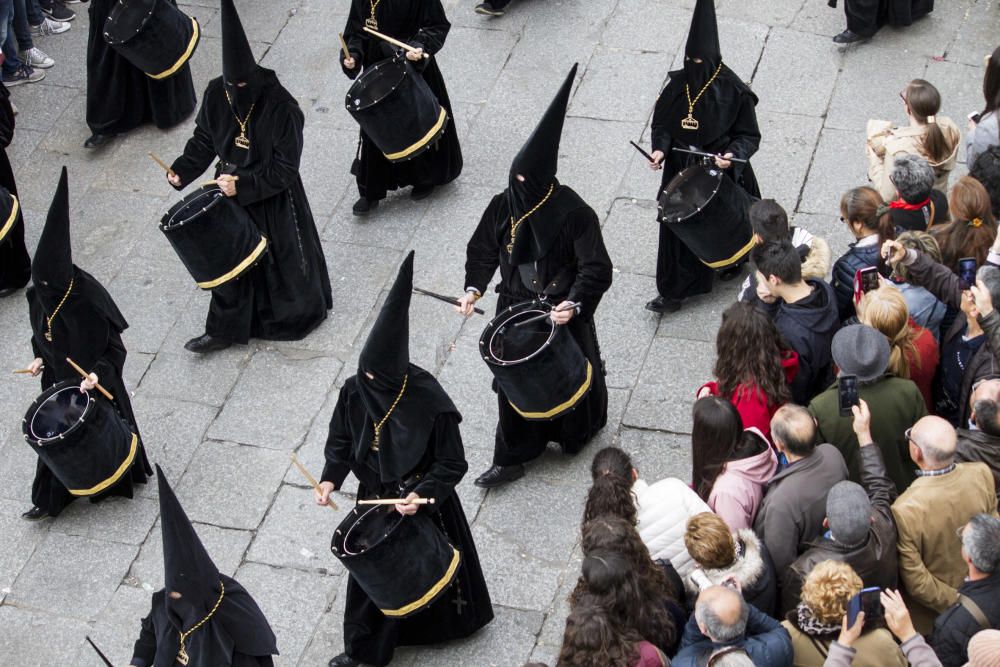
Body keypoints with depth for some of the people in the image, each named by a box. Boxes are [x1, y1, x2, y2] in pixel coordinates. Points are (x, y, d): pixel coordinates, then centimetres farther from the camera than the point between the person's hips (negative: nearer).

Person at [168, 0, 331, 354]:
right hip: (231, 192, 4)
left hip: (274, 201, -4)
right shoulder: (216, 94, -14)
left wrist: (243, 186, -27)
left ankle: (303, 312, 42)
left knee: (284, 257, 15)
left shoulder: (280, 107, -29)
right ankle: (225, 329, 29)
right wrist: (182, 171, -11)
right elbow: (204, 139, 3)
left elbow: (285, 168, -23)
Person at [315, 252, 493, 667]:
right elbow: (341, 441, 2)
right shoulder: (354, 392, -16)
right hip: (374, 498, 4)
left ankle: (448, 622, 45)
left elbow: (453, 464, -19)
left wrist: (422, 495, -33)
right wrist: (330, 478, -13)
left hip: (424, 504, -4)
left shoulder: (429, 403, -28)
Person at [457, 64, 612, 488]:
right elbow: (482, 251, 5)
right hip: (515, 311, 3)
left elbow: (596, 270, -19)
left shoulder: (573, 213, -21)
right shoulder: (503, 206, -9)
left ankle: (579, 431, 46)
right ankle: (511, 459, 21)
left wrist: (574, 304, -33)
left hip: (562, 314, -3)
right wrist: (474, 289, -10)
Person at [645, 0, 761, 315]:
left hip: (720, 172, -4)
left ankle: (731, 262, 42)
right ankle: (673, 291, 21)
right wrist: (660, 148, -13)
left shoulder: (732, 89, -18)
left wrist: (732, 155, -29)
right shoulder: (679, 83, -5)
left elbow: (749, 135, -11)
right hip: (681, 170, 4)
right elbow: (662, 123, 6)